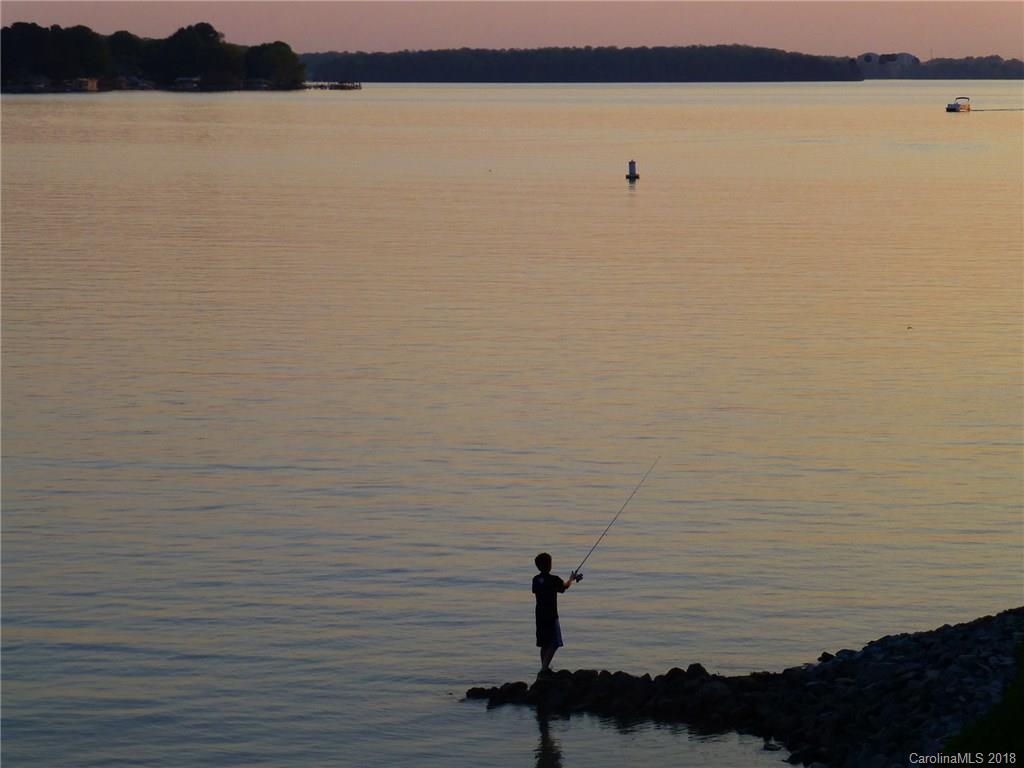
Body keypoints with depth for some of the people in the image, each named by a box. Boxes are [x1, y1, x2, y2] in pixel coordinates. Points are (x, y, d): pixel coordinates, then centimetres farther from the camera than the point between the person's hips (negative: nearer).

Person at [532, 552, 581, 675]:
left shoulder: (536, 580, 3)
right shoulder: (553, 579, -13)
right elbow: (565, 586, 8)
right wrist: (571, 579, 30)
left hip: (540, 616, 6)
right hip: (551, 616, -6)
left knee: (544, 644, 15)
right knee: (554, 644, -3)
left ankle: (544, 667, 19)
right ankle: (544, 667, -13)